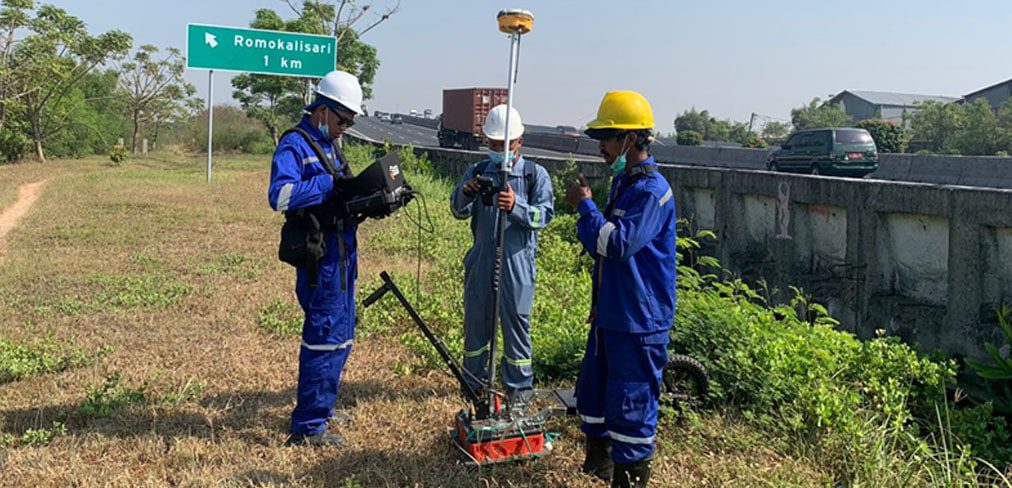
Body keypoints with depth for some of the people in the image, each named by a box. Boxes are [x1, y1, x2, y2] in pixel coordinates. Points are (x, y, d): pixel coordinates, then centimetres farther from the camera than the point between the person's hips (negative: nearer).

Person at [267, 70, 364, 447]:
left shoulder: (329, 145, 17)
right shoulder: (294, 146, -12)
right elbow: (280, 196, -28)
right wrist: (331, 182, -27)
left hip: (341, 255, 10)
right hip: (320, 257, -10)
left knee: (341, 336, 18)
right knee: (325, 338, -6)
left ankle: (320, 408, 33)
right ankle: (307, 426, 4)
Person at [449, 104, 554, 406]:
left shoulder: (536, 175, -1)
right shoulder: (477, 171, 7)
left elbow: (545, 214, -12)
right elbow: (458, 211, -2)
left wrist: (515, 207, -31)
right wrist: (465, 192, -25)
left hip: (517, 260, -3)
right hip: (481, 259, 3)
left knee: (516, 321, 4)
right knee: (476, 318, 12)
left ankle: (519, 386, 19)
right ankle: (474, 382, 29)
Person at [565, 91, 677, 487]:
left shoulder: (652, 190, -19)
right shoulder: (622, 181, 12)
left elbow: (618, 244, -29)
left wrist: (585, 205, -17)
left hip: (639, 322, -10)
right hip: (610, 314, 10)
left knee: (630, 406, 0)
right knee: (593, 391, 20)